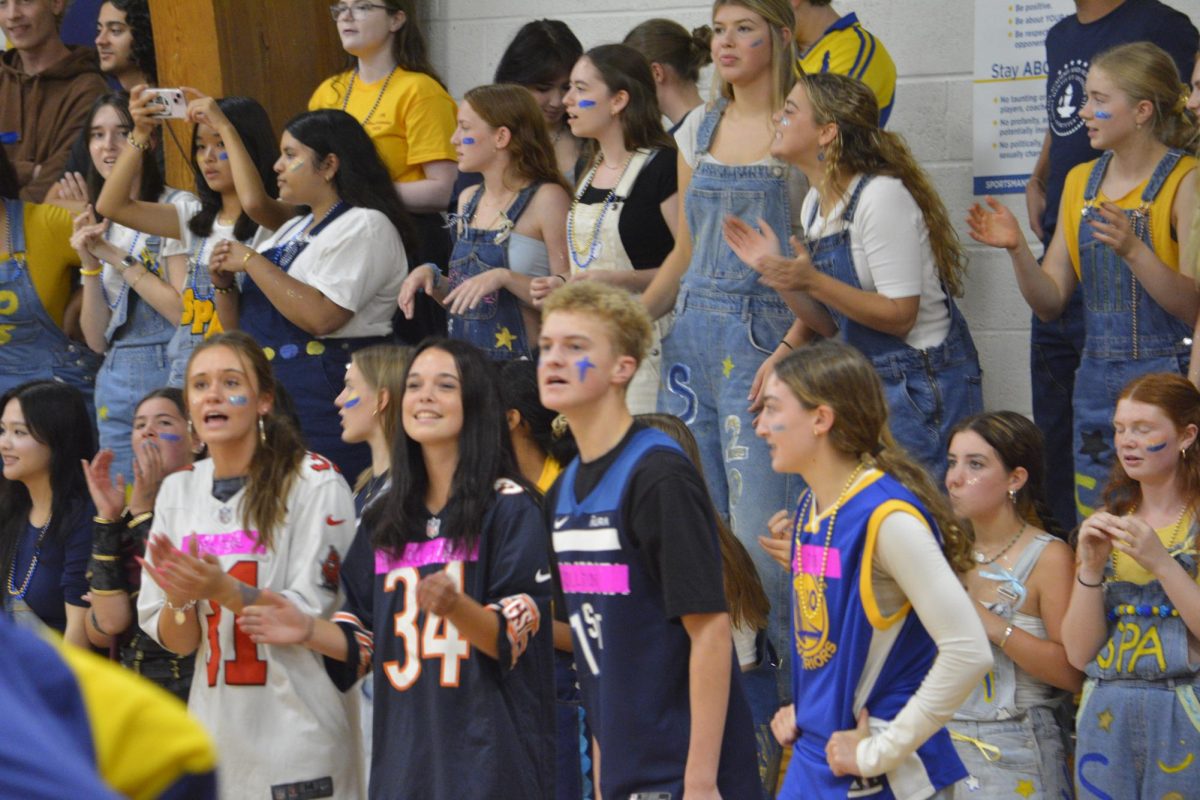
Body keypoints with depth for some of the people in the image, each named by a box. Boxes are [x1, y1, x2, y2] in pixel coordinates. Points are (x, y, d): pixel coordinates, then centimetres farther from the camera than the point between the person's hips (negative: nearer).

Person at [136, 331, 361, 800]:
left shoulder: (315, 483, -9)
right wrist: (179, 600, -15)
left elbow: (314, 616, -12)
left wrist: (224, 591, -25)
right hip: (217, 736, 5)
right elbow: (174, 642, 6)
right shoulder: (178, 490, 7)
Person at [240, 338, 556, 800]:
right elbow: (367, 643, 14)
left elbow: (513, 640, -10)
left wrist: (455, 606, -27)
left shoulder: (509, 509, -3)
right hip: (403, 750, 5)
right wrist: (309, 631, -4)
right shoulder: (386, 518, 13)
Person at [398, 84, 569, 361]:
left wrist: (503, 277, -22)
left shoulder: (546, 198, -7)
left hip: (521, 362, -6)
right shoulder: (468, 200, 14)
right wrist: (430, 276, 5)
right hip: (464, 362, 6)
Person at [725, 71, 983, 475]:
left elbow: (900, 316, -20)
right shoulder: (815, 204, 9)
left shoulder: (882, 195, -17)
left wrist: (812, 281, -27)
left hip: (923, 386, -8)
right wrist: (778, 270, 0)